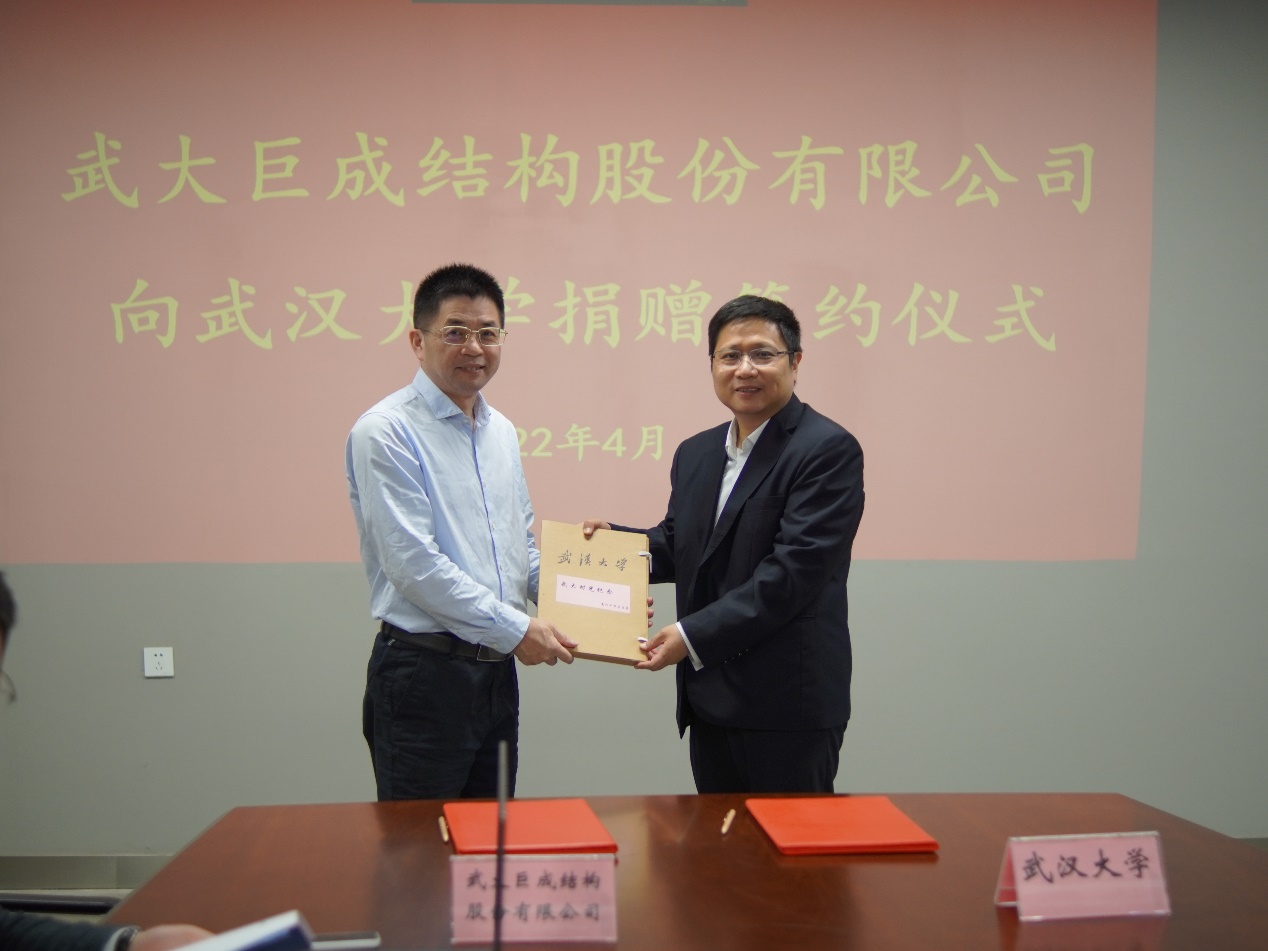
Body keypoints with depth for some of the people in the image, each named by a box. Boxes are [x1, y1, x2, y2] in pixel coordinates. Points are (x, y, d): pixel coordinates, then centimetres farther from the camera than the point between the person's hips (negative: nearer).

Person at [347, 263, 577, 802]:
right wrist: (515, 629, -16)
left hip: (496, 670, 8)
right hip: (424, 673, -7)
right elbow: (413, 564, -19)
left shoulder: (502, 431, 12)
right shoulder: (386, 432, -13)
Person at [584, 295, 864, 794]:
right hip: (709, 700, 7)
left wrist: (694, 637, -20)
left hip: (790, 705, -7)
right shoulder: (695, 453, 14)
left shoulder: (829, 450, -12)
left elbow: (793, 570, -20)